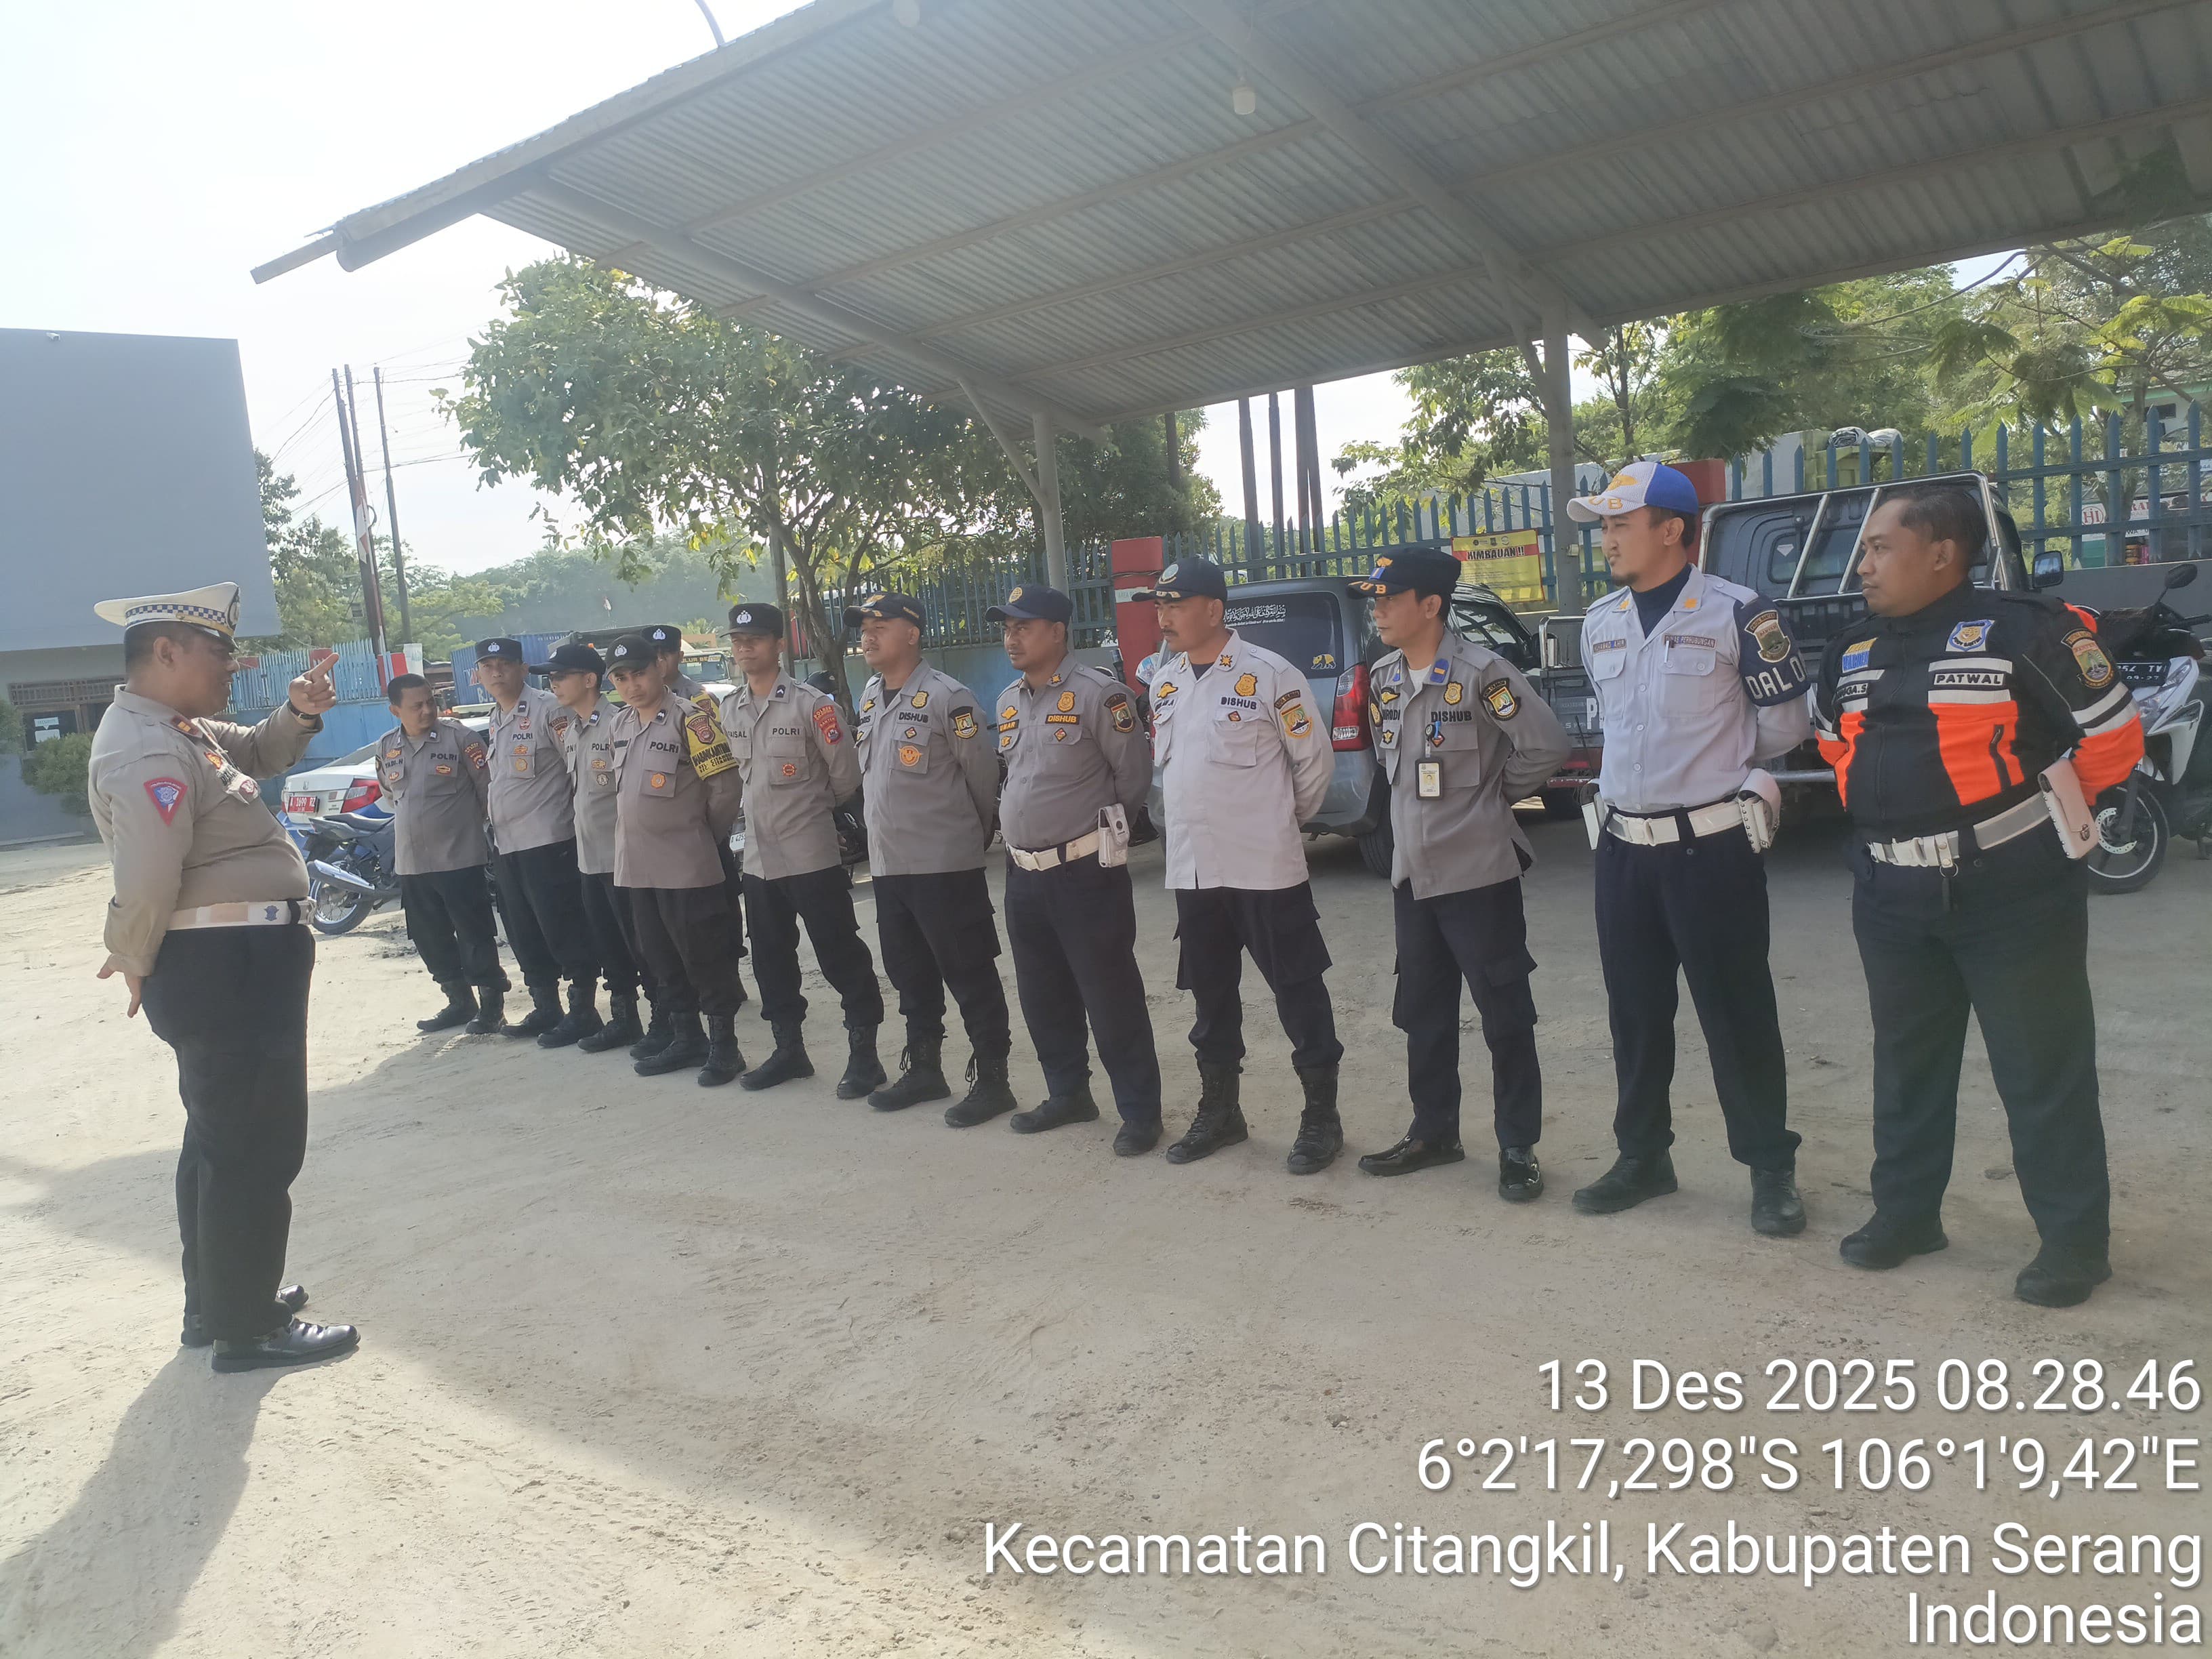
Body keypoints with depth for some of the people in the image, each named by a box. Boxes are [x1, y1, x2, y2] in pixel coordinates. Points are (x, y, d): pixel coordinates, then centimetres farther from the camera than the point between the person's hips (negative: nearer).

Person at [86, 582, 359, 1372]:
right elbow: (147, 882, -28)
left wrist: (297, 712, 3)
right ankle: (249, 1327, 11)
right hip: (227, 968, -11)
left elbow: (257, 754, 25)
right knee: (257, 1146, -1)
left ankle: (217, 1300, 35)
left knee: (221, 1139, 21)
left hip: (234, 962, 11)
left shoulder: (177, 729, 10)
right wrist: (137, 963, -10)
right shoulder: (150, 751, -21)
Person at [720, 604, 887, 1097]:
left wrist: (811, 808, 6)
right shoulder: (728, 710, 8)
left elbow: (846, 775, -7)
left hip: (811, 854, -6)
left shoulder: (811, 704, -11)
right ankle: (789, 1048, 28)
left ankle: (864, 1053, 7)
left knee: (841, 956, -2)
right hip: (758, 857, 7)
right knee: (770, 959, 15)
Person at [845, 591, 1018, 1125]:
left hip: (944, 864, -8)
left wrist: (973, 837, 3)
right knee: (910, 975, 17)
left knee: (970, 976, 0)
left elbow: (984, 775, -8)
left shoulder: (947, 696, -13)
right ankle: (923, 1070, 31)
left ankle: (992, 1080, 9)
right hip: (886, 864, 8)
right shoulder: (869, 698, 11)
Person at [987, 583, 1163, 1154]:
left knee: (1110, 998, -3)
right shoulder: (1008, 702, 12)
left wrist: (1100, 828, 3)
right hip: (1023, 872, 8)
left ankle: (1140, 1111, 8)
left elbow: (1134, 775, -7)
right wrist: (1022, 823, 13)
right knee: (1043, 997, 16)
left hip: (1086, 871, -8)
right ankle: (1068, 1095, 31)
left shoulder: (1097, 693, -12)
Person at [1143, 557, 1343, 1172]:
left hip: (1264, 867, -6)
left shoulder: (1270, 675, -11)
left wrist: (1282, 820, 7)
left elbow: (1315, 759, -3)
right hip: (1191, 868, 6)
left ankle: (1321, 1116, 13)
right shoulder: (1164, 681, 9)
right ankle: (1220, 1110, 29)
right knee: (1210, 994, 15)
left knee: (1297, 989, 1)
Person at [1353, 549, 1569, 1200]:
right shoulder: (1382, 680, 8)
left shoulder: (1480, 671, -14)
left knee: (1505, 1016, 2)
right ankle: (1434, 1132, 28)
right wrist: (1422, 806, 11)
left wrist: (1492, 794, -3)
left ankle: (1518, 1147, 13)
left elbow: (1544, 744, -14)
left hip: (1478, 872, -7)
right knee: (1423, 1013, 15)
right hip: (1412, 872, 7)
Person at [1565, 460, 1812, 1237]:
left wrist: (1715, 760, 7)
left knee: (1736, 1014, 2)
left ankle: (1771, 1170, 16)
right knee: (1635, 1012, 13)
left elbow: (1785, 724, -2)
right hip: (1623, 846, 6)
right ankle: (1643, 1157, 27)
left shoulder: (1736, 614, -9)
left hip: (1712, 846, -6)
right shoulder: (1599, 624, 10)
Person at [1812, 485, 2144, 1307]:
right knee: (1907, 1062, 15)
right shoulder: (1852, 653, 9)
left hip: (2011, 891, -6)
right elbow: (1834, 740, 26)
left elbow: (2112, 736, -6)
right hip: (1892, 896, 7)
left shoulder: (2023, 629, -12)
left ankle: (2075, 1238, 17)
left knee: (2043, 1069, 3)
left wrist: (2033, 807, 5)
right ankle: (1906, 1211, 29)